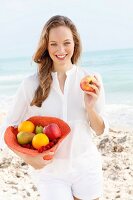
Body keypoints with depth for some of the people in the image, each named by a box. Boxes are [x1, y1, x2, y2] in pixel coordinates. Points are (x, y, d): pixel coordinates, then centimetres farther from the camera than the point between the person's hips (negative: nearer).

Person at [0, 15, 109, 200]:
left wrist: (90, 107, -20)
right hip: (49, 171, -1)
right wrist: (27, 157, -17)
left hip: (86, 168, 2)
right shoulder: (31, 84, -12)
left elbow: (101, 131, -1)